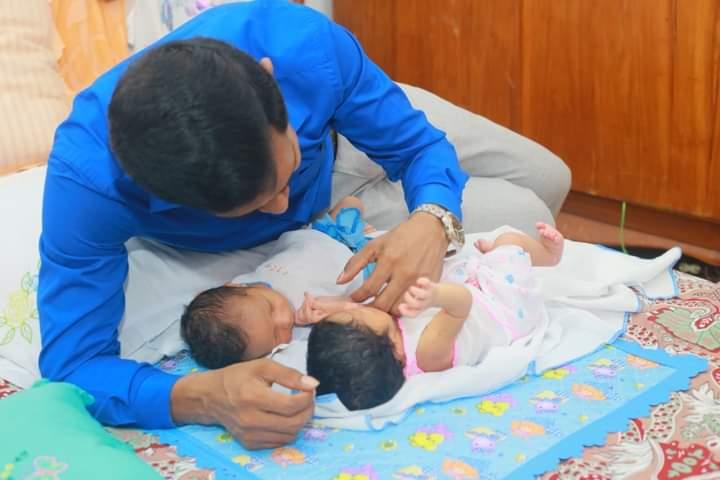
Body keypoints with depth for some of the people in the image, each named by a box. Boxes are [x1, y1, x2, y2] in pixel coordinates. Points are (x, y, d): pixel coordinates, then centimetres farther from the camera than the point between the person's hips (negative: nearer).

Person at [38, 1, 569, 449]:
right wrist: (199, 398, -62)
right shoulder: (88, 172, -45)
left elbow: (420, 146, -25)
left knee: (545, 179, 7)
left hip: (335, 139, 3)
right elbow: (72, 365, -42)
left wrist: (432, 220, -49)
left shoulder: (304, 43, -41)